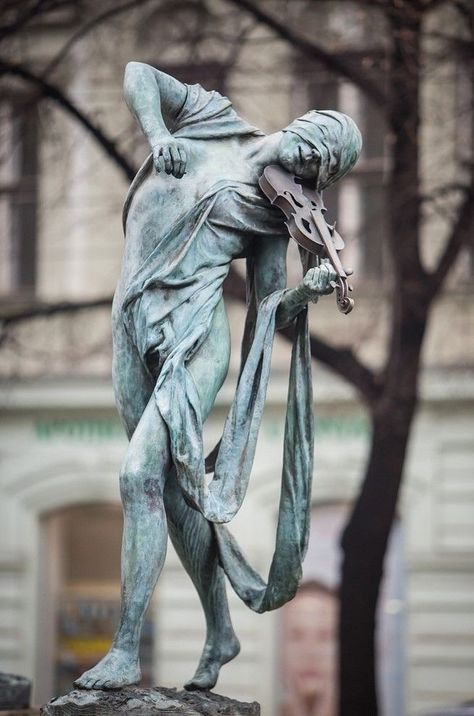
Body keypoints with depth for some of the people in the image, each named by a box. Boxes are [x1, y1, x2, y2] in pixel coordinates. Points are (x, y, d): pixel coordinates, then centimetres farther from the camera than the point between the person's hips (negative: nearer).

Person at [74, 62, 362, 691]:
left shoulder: (271, 213, 2)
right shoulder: (210, 117, 10)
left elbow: (269, 312, 1)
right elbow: (138, 73, 12)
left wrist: (308, 292, -19)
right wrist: (156, 133, -4)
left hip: (193, 338, -4)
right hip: (134, 327, 4)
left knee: (141, 474, -19)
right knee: (177, 490, 9)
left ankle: (127, 651, -18)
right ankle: (220, 633, 22)